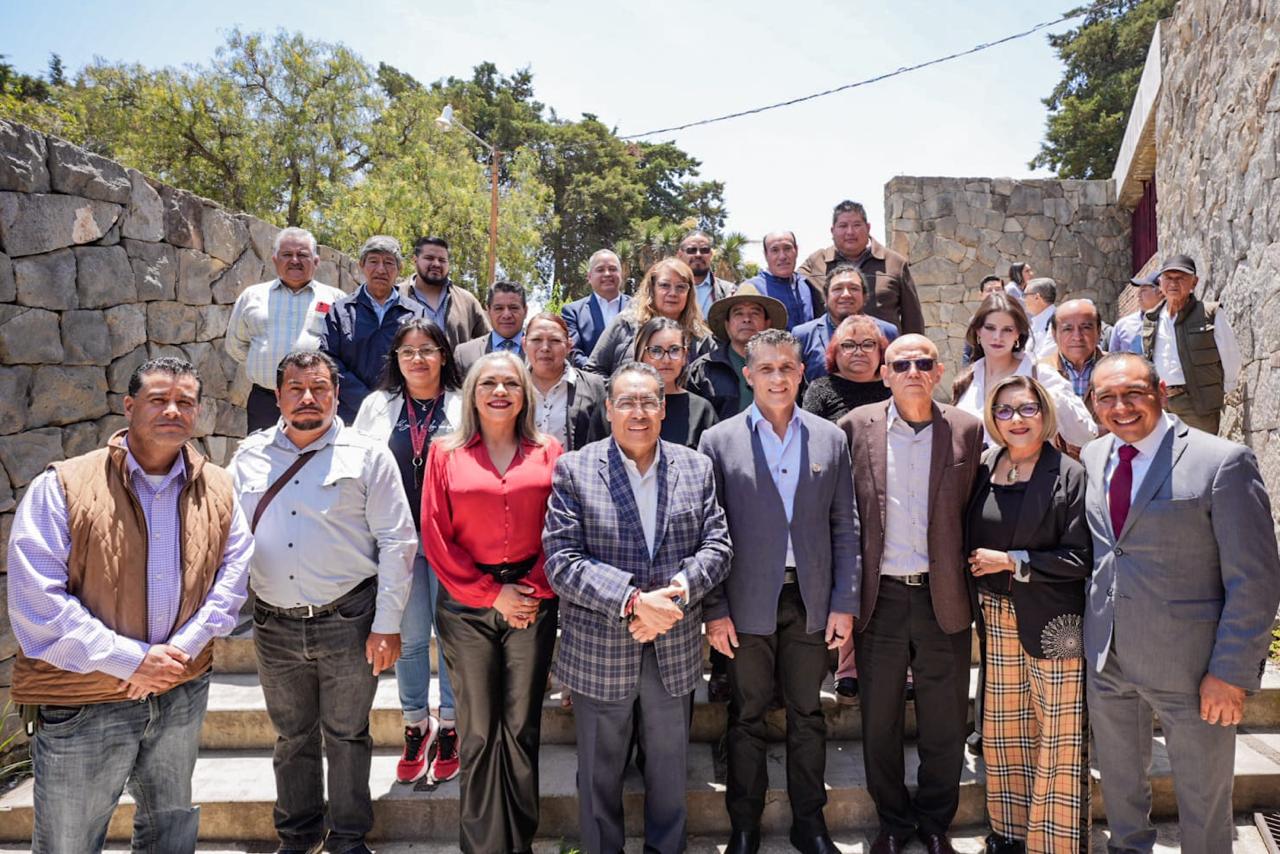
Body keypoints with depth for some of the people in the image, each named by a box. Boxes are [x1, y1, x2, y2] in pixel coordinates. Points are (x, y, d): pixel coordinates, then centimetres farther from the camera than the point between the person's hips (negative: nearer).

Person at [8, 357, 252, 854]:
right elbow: (36, 603, -16)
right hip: (81, 703, -3)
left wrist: (184, 646, -13)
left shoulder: (217, 488, 1)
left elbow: (233, 575, 2)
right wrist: (131, 660, -18)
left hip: (183, 693, 4)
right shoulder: (62, 486, -12)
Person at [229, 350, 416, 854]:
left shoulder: (367, 455, -4)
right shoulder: (250, 456, 6)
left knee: (347, 736, 11)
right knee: (292, 738, 18)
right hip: (274, 625, 3)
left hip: (348, 622, -3)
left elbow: (396, 542, -7)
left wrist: (387, 624, -10)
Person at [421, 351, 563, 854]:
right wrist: (492, 593, -6)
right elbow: (435, 537, -1)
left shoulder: (548, 453, 5)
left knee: (522, 728, 7)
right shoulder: (446, 453, 3)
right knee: (478, 731, 7)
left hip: (533, 602, 1)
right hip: (467, 607, 0)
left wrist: (534, 590, -8)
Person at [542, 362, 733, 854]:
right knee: (600, 773, 16)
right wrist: (632, 600, -24)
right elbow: (562, 561, -14)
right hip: (598, 651, -2)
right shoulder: (573, 470, -7)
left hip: (676, 649, 3)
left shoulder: (696, 468, 2)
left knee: (670, 767, 19)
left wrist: (678, 591, -19)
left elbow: (717, 544, 0)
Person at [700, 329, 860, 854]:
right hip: (747, 604, -2)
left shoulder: (830, 439, 4)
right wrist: (714, 610, -7)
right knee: (747, 717, 11)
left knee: (808, 714, 14)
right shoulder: (719, 442, -2)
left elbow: (845, 528, 5)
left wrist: (845, 603, 0)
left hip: (811, 601, 2)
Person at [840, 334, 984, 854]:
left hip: (943, 596, 1)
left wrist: (969, 581, -1)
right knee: (879, 720, 12)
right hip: (880, 596, 0)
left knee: (945, 723, 12)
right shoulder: (857, 427, -2)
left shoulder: (966, 430, 0)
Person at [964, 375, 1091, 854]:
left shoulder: (1070, 475, -8)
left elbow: (1080, 559, -11)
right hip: (995, 619, 5)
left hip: (1052, 623, -4)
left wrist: (1011, 560, -13)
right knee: (1001, 731, 14)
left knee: (1058, 737, 4)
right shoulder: (983, 470, 5)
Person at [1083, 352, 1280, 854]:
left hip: (1189, 664, -5)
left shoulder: (1223, 462, -14)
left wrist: (1232, 673, -15)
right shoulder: (1091, 459, 3)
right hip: (1105, 659, 5)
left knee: (1203, 796, 14)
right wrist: (1085, 632, 7)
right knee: (1119, 780, 22)